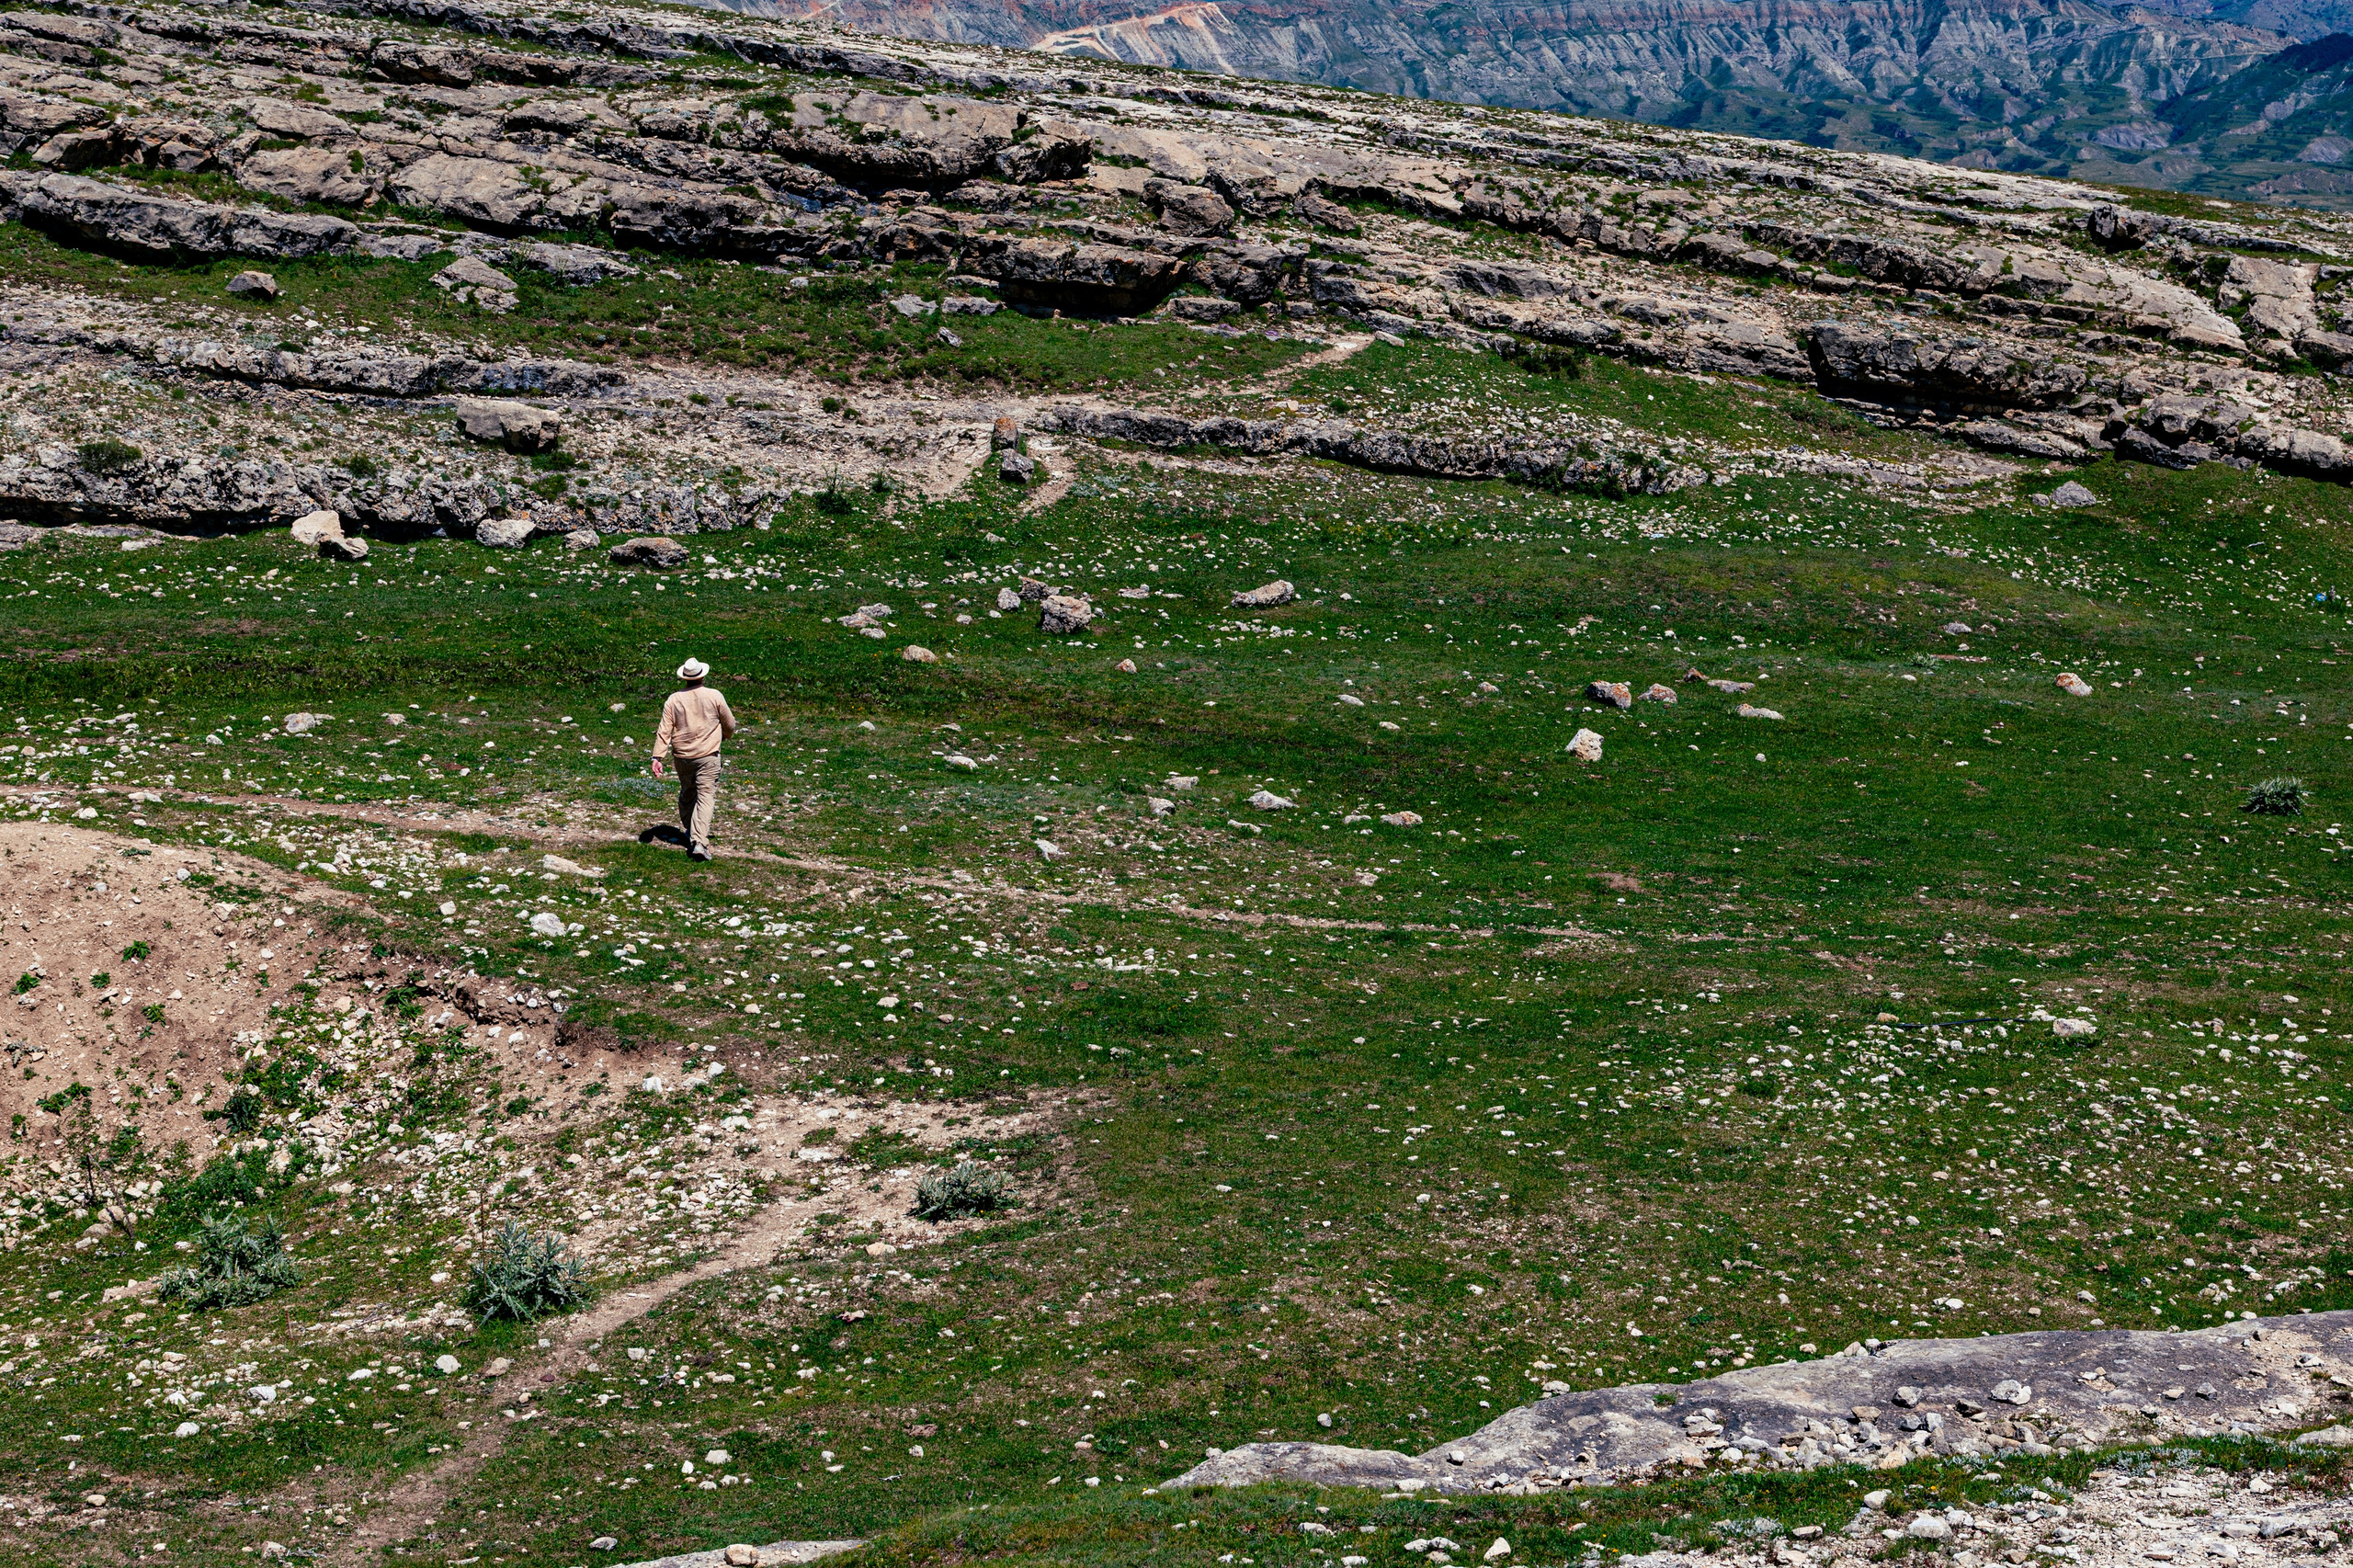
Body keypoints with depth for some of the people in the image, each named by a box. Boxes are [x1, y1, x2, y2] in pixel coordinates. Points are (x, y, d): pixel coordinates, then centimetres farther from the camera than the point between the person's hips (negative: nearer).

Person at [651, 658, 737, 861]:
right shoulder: (714, 697, -6)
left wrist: (657, 757, -5)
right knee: (706, 797, -5)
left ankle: (690, 833, 34)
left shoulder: (674, 700, -2)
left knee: (686, 794, 21)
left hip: (682, 756, 3)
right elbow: (729, 725, 5)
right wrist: (724, 736, 27)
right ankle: (700, 842, -17)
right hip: (708, 756, -3)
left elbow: (664, 732, -6)